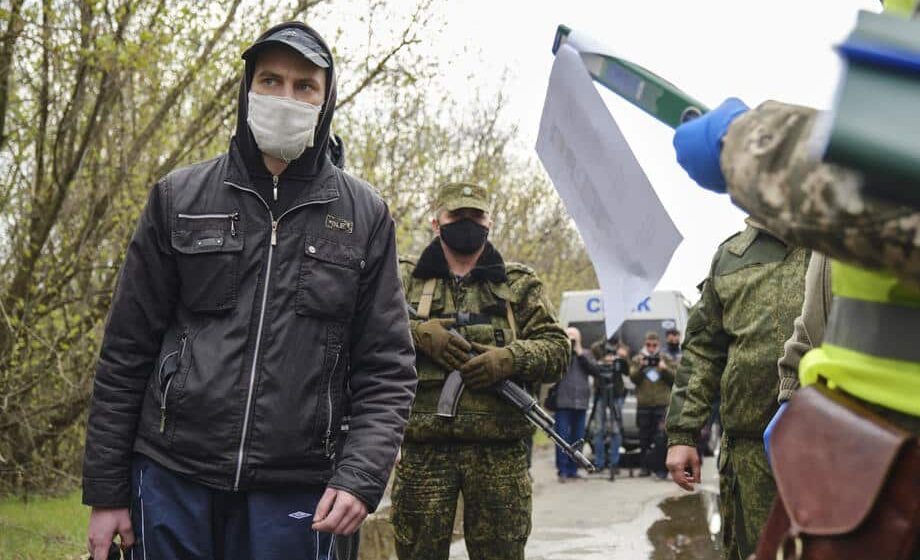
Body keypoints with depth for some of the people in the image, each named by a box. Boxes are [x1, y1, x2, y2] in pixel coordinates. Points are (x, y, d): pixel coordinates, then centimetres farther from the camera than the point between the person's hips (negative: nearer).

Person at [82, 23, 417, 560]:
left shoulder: (364, 216, 5)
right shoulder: (179, 198, 5)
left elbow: (387, 368, 4)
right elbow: (127, 350, 6)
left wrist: (361, 475, -11)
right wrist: (106, 491, 3)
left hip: (294, 495, 0)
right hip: (172, 480, 0)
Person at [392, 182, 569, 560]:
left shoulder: (519, 284, 12)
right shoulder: (404, 279, 12)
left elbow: (558, 349, 7)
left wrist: (510, 358, -11)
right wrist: (418, 333, -13)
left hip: (499, 449, 0)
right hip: (424, 447, 0)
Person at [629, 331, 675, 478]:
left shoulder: (666, 360, 11)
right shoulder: (638, 359, 11)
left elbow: (674, 378, 6)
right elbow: (633, 377, 0)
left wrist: (665, 369, -11)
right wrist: (640, 367, -17)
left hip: (662, 404, -1)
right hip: (643, 404, 1)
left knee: (661, 438, -10)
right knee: (644, 438, 6)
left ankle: (661, 468, -8)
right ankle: (645, 466, 14)